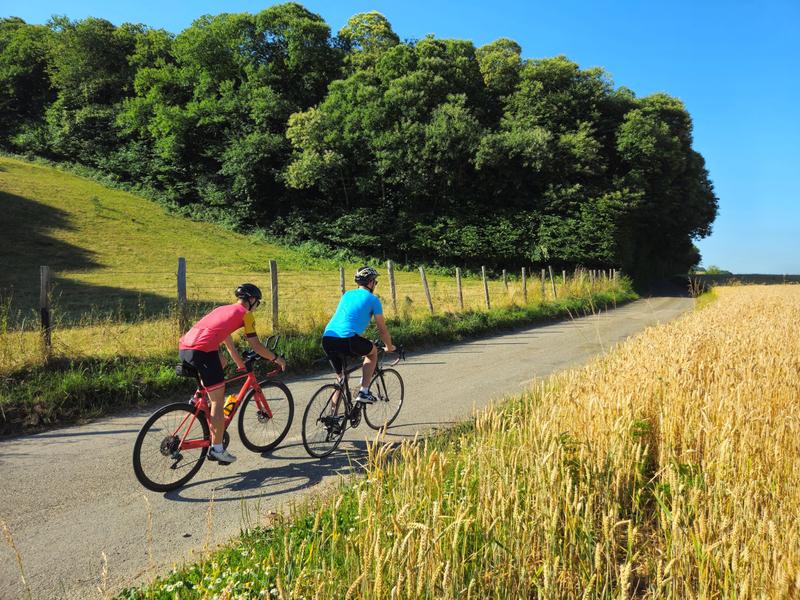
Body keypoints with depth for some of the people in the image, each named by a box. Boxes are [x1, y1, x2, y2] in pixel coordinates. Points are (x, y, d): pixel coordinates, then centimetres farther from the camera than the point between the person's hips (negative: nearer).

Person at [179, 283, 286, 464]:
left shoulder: (223, 309, 31)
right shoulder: (245, 314, 9)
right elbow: (256, 346, 8)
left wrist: (242, 366, 47)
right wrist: (276, 358, 23)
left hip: (183, 348, 8)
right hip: (203, 350, -8)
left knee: (222, 363, 36)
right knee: (218, 401, 3)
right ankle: (217, 449, 7)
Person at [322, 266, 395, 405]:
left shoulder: (347, 294, 26)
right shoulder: (373, 299, 9)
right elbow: (382, 329, 14)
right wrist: (389, 347, 32)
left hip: (327, 339, 6)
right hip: (348, 340, -6)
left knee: (341, 377, 23)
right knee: (373, 351, 24)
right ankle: (364, 392, 15)